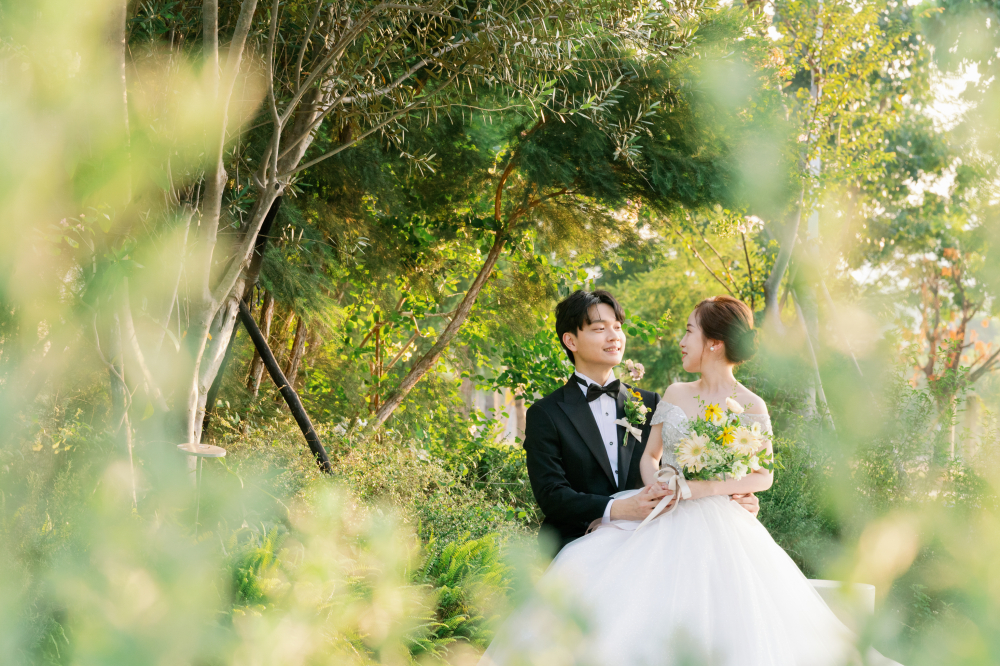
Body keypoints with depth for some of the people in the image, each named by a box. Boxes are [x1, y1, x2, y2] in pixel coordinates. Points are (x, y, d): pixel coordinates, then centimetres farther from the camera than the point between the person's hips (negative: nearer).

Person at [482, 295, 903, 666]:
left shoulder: (750, 406, 0)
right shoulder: (674, 394, 15)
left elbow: (763, 476, -2)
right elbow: (649, 456, 16)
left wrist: (708, 487, -15)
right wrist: (654, 486, -6)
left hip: (715, 527, -4)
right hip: (660, 520, 4)